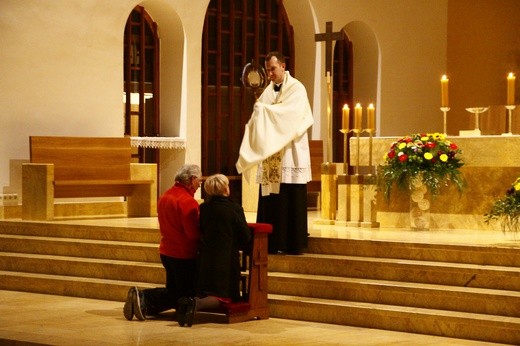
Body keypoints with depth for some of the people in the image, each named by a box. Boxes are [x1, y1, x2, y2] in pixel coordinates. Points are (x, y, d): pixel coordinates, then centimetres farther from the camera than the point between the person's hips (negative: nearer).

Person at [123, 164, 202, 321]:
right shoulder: (188, 202, -19)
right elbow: (193, 234, -23)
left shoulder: (165, 196, 10)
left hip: (166, 251, 9)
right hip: (184, 254, -9)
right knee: (186, 295, 2)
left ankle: (140, 297, -5)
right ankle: (144, 300, -15)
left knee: (173, 291, 18)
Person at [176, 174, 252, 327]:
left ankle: (187, 302, -14)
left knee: (205, 293, 19)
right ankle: (196, 303, -27)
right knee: (224, 297, 2)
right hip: (227, 261, -5)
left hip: (206, 259, 5)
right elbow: (246, 239, -5)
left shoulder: (203, 208, 2)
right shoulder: (235, 209, -10)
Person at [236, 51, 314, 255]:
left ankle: (292, 244, -1)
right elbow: (261, 119, 12)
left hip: (290, 154, -6)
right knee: (270, 200, 3)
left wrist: (263, 109, -17)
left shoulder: (296, 89, -3)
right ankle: (272, 243, 7)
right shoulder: (268, 91, 16)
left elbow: (289, 113, -19)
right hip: (270, 156, 6)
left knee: (290, 201, -5)